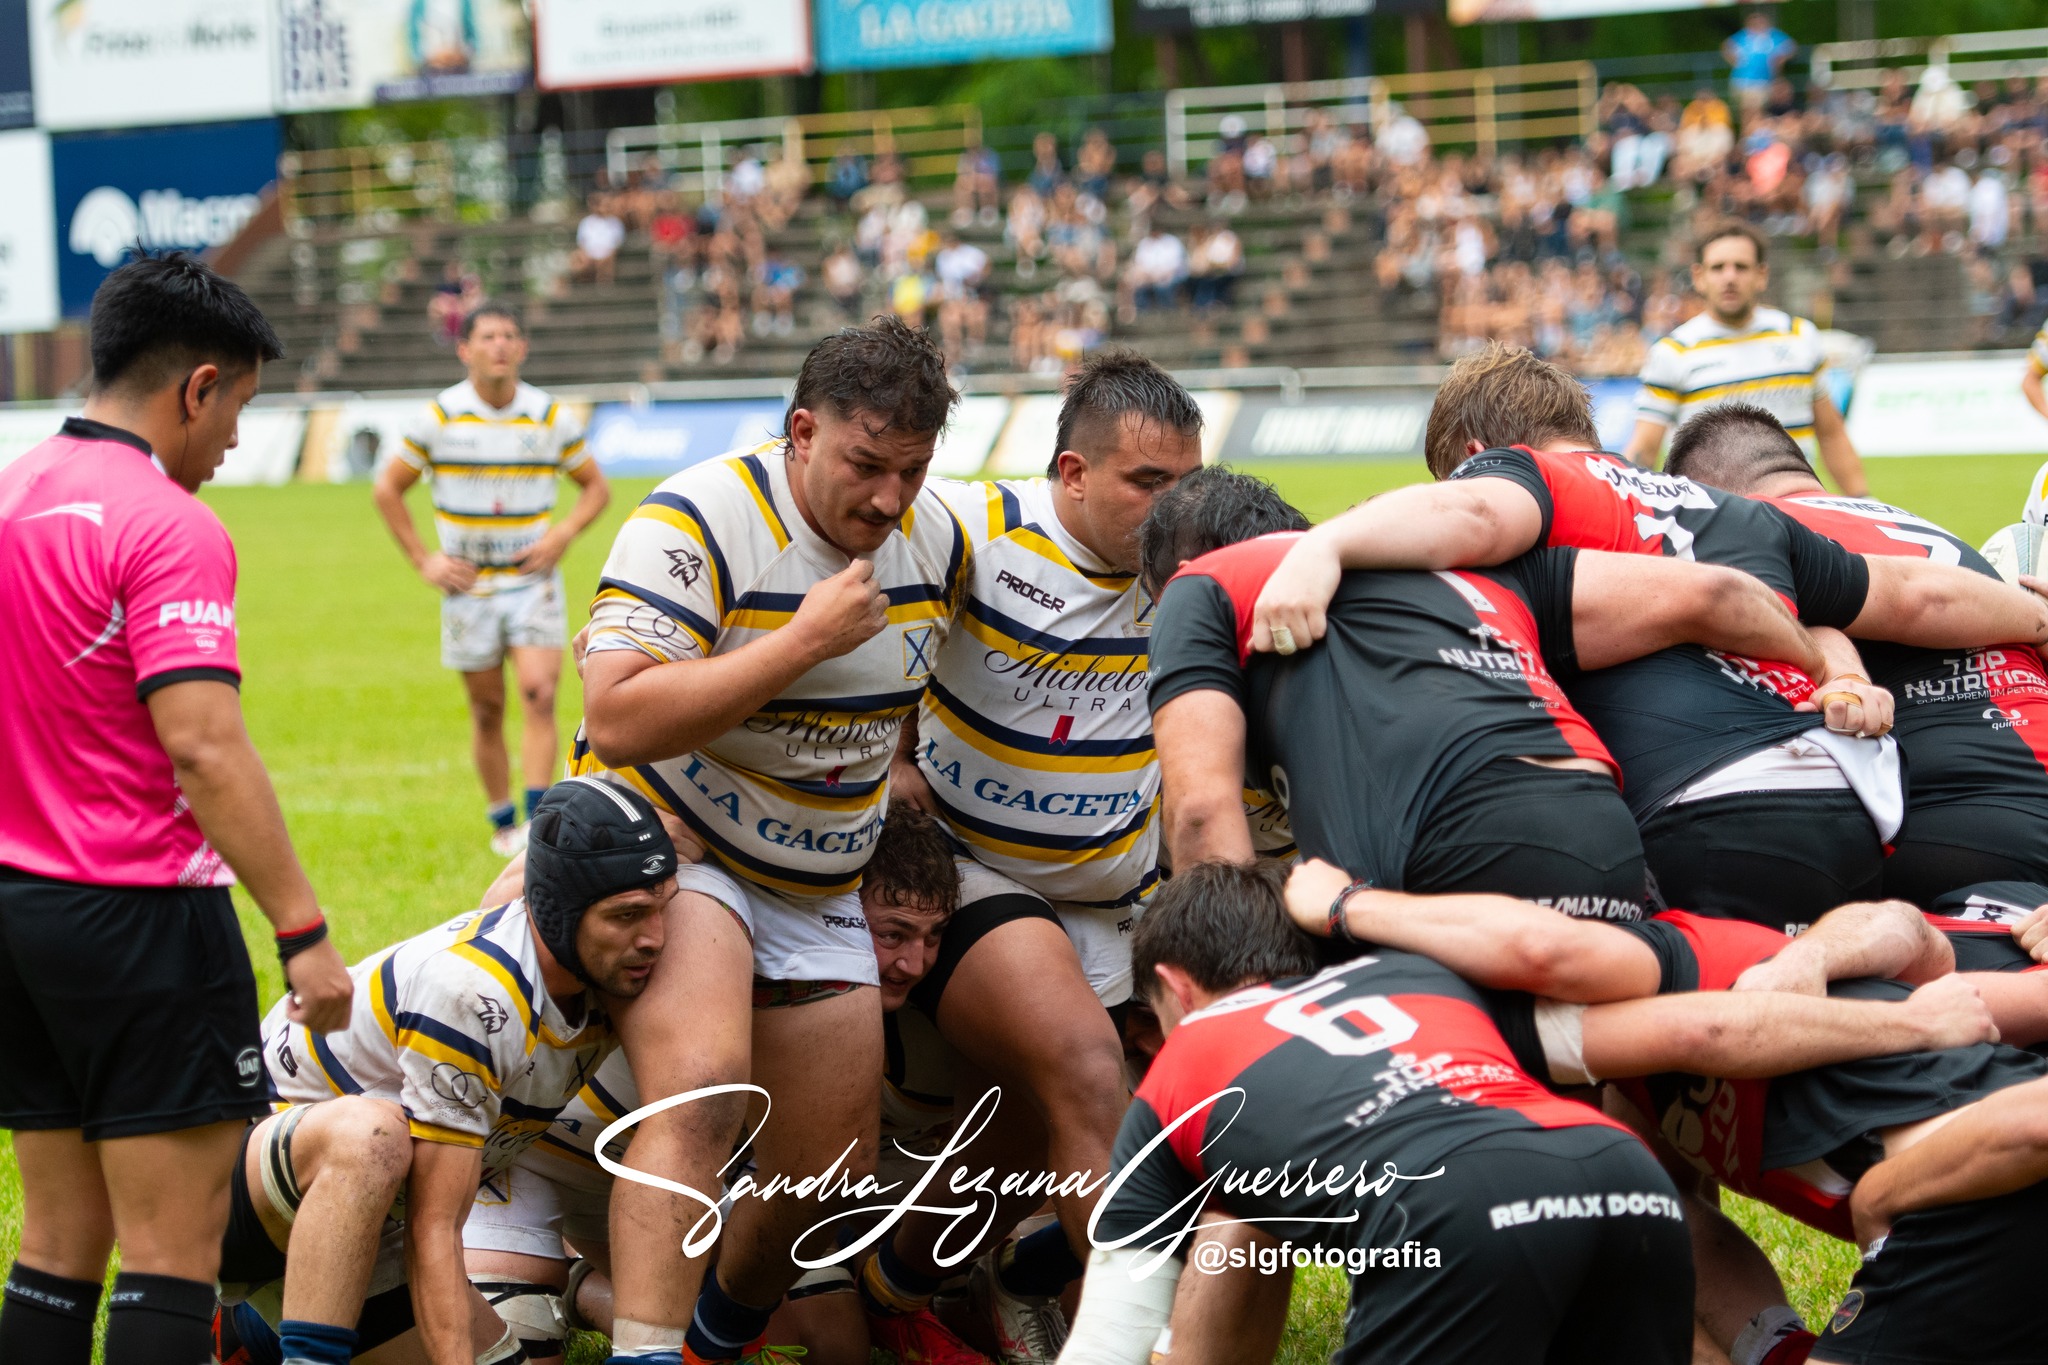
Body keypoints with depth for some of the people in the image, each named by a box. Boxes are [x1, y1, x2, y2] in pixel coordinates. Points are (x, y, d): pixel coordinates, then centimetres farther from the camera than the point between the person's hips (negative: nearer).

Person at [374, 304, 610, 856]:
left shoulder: (551, 417, 1)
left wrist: (562, 535, -6)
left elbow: (595, 487, 12)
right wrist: (422, 560, 0)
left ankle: (537, 821, -18)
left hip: (532, 580, 0)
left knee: (539, 693, -17)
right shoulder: (440, 417, -3)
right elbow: (387, 489, 6)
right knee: (487, 710, 5)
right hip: (468, 584, 0)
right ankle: (502, 825, 17)